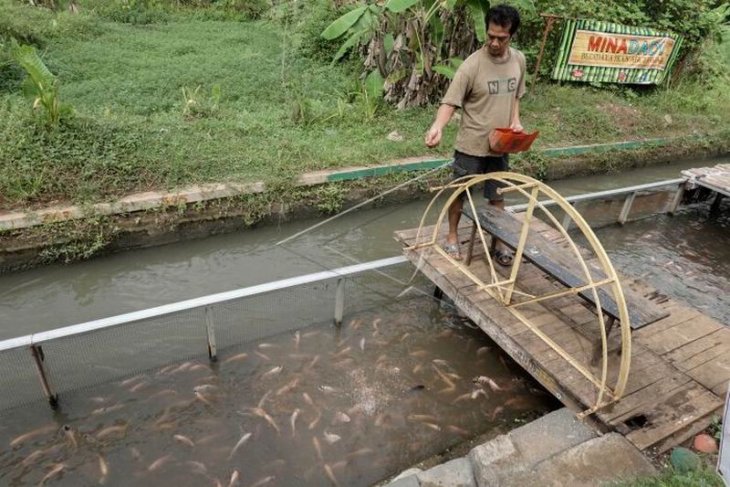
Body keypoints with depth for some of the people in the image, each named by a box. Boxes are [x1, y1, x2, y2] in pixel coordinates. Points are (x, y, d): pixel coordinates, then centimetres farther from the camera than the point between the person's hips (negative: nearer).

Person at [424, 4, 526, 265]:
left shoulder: (518, 60, 1)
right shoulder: (472, 65, -16)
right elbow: (450, 102, -20)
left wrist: (515, 121, -2)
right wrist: (437, 126, -39)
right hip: (471, 145, -4)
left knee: (497, 196, 14)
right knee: (460, 193, 9)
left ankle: (498, 241, 29)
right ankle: (452, 236, 29)